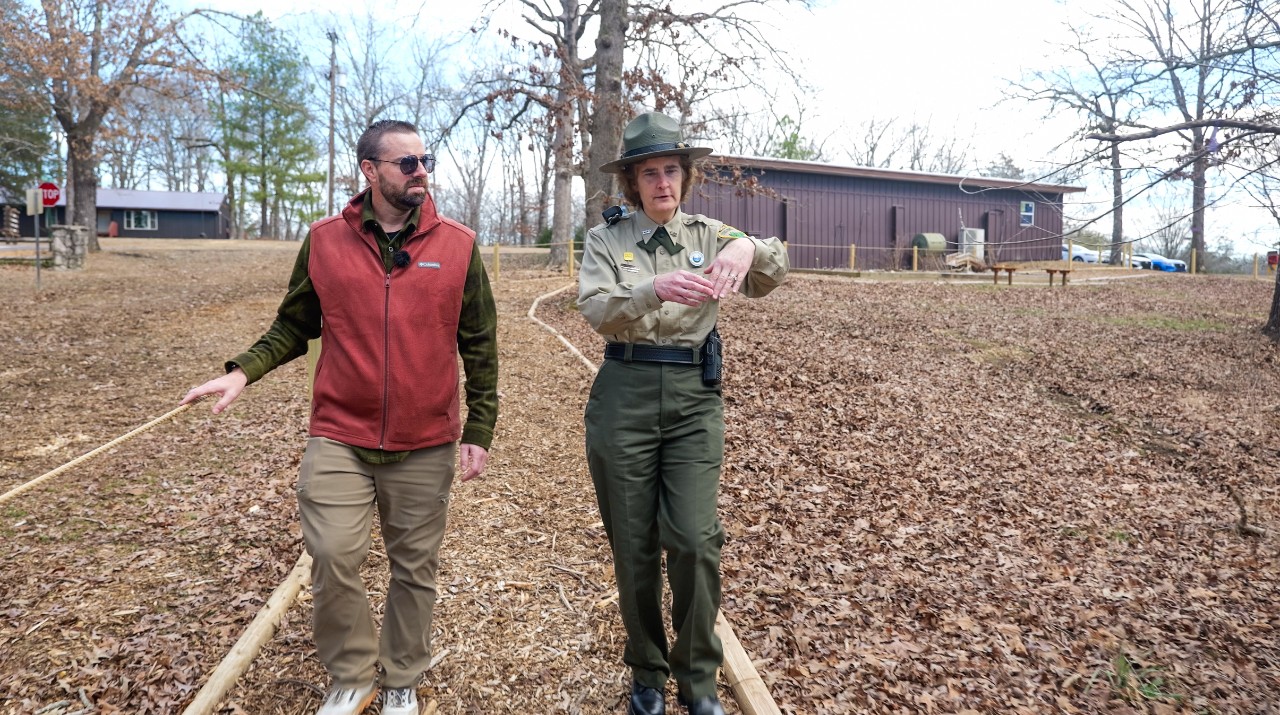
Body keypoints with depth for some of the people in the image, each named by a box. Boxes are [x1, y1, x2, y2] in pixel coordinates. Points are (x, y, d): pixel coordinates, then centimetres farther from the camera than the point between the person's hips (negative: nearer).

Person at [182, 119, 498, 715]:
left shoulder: (458, 246, -1)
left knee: (414, 568, 11)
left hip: (425, 446, 0)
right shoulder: (325, 241, 2)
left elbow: (479, 348, 2)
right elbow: (293, 325, 12)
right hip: (339, 439, 1)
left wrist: (479, 431, 1)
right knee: (333, 558, -4)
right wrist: (243, 371, -5)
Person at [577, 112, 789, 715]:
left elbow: (772, 275, -7)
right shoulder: (606, 239, 3)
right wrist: (654, 290, -32)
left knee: (695, 539, -7)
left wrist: (748, 248, -30)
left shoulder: (709, 234, 8)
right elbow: (597, 310, -14)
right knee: (633, 545, 7)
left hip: (694, 395, 1)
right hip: (625, 394, 0)